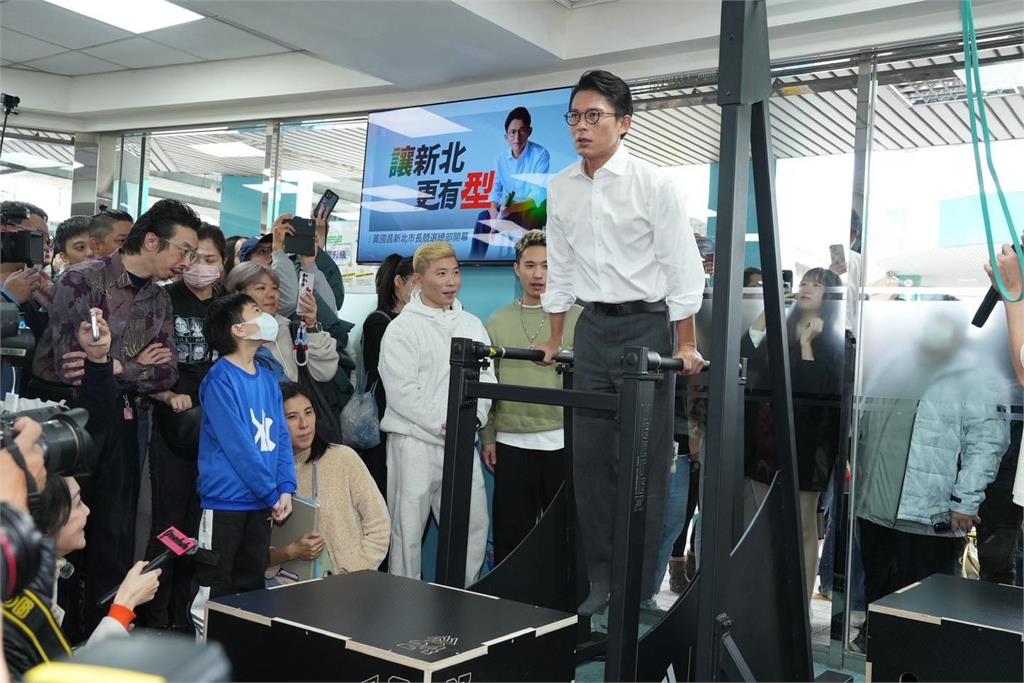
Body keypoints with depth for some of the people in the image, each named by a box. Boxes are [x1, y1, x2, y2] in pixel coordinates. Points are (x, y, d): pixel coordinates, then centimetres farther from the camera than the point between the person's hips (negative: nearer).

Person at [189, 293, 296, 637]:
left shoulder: (268, 378, 9)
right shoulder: (220, 380, -13)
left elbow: (281, 436, 8)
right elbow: (238, 445, -18)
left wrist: (286, 488, -4)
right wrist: (272, 493, -13)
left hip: (261, 502, 7)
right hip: (226, 501, -7)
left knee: (252, 584, 17)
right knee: (214, 588, 3)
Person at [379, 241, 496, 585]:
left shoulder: (473, 324, 13)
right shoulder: (402, 328, -4)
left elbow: (486, 376, 11)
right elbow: (402, 391, -11)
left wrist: (473, 416, -6)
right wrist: (444, 423, -14)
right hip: (415, 441, -5)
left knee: (474, 524, 8)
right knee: (407, 527, 1)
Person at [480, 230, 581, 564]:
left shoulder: (578, 318, 1)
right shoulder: (499, 322, 10)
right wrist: (487, 436, 5)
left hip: (564, 440, -2)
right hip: (511, 443, 2)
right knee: (510, 534, 9)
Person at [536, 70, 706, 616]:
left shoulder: (654, 185, -9)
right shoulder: (561, 188, 6)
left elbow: (682, 269, -9)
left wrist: (686, 345, -12)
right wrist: (555, 339, 14)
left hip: (646, 326, -5)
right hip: (593, 328, 5)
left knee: (642, 462, -1)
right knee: (590, 457, 6)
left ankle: (639, 587, 10)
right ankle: (601, 579, 18)